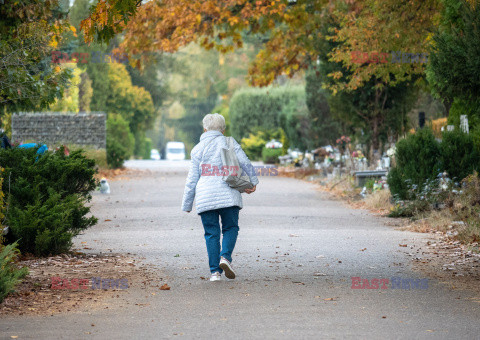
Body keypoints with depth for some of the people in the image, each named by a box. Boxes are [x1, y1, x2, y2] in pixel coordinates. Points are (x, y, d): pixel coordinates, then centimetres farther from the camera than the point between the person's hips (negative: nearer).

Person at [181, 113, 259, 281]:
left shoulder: (197, 149, 12)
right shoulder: (228, 143, 8)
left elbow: (192, 179, 11)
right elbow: (245, 163, -2)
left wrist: (187, 204, 15)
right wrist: (253, 181, 11)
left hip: (204, 196, 1)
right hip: (228, 194, -1)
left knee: (211, 233, 5)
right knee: (230, 228, 10)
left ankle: (215, 271, -2)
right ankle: (225, 257, -16)